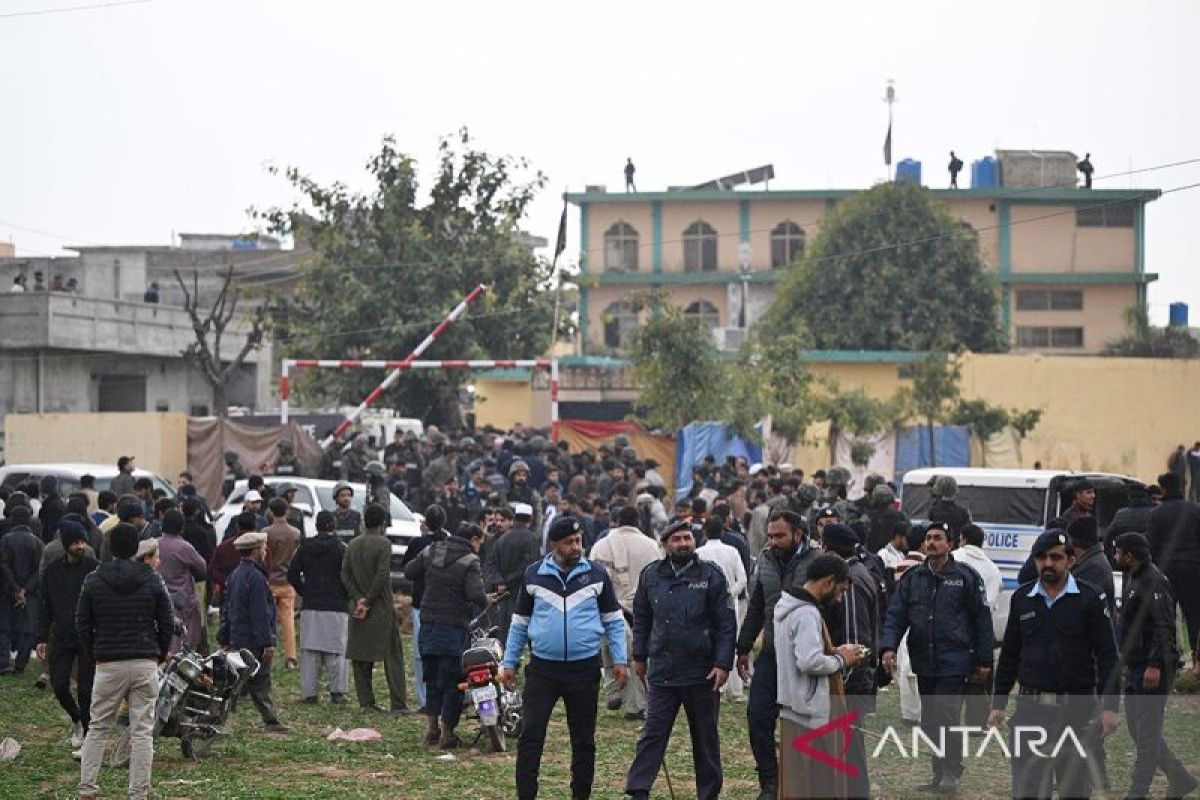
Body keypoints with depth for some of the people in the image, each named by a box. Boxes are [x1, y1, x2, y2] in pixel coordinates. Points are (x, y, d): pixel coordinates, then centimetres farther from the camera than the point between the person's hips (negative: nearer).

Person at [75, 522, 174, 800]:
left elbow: (82, 624, 3)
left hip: (108, 663, 0)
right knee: (142, 731, 2)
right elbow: (167, 624, 3)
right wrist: (160, 654, 17)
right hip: (145, 664, 0)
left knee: (97, 728, 11)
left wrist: (93, 656, 15)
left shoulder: (93, 580, 1)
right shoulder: (152, 580, 1)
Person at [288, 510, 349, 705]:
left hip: (310, 607, 3)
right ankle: (337, 692, 0)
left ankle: (309, 692, 4)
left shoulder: (305, 547, 5)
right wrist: (346, 598, 8)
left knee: (309, 650, 5)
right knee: (335, 651, 2)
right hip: (336, 607, -3)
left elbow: (292, 575, 5)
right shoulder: (340, 548, -5)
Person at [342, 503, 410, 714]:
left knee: (360, 657, 9)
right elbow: (382, 576, -16)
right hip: (382, 609, -5)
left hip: (359, 607, 5)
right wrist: (368, 601, -9)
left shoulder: (353, 544, 8)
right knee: (393, 656, -2)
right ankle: (398, 704, -6)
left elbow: (345, 574, 3)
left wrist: (358, 599, -3)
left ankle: (366, 702, 6)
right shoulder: (383, 544, -9)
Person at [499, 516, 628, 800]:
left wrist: (620, 660, -1)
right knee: (531, 736, -7)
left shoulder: (596, 575, 2)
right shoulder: (533, 575, 2)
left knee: (584, 741, 9)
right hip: (543, 668, 0)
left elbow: (613, 621, 7)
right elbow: (519, 623, 10)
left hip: (585, 668, 0)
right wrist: (509, 663, 7)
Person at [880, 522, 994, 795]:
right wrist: (889, 647, -12)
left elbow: (982, 620, 0)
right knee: (930, 722, 10)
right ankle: (940, 775, 19)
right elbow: (895, 615, 4)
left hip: (954, 662, -5)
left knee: (947, 718, -13)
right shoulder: (912, 578, 9)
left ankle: (952, 774, -5)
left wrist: (984, 660, -2)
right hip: (923, 663, 5)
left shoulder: (965, 577, -2)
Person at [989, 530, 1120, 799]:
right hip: (1031, 705, 2)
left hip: (1075, 706, -2)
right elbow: (1009, 655, 14)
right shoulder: (1022, 598, 9)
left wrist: (1109, 706, -10)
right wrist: (998, 703, 10)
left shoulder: (1089, 599, -1)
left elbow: (1107, 656, -3)